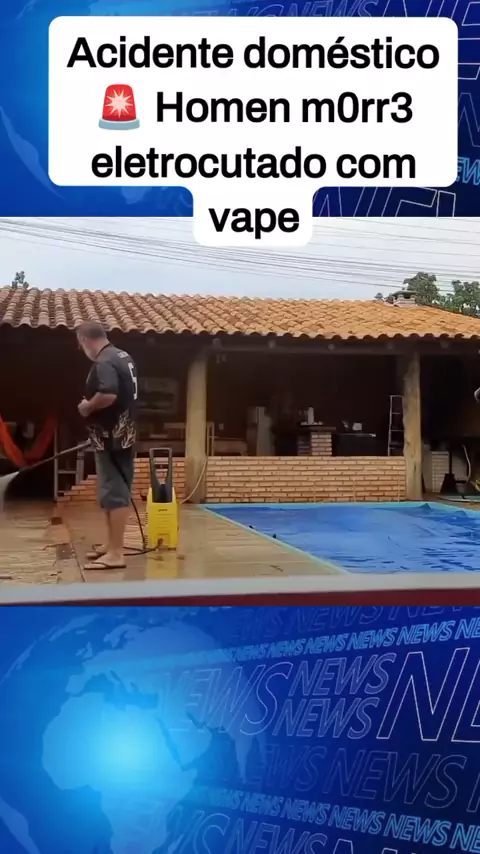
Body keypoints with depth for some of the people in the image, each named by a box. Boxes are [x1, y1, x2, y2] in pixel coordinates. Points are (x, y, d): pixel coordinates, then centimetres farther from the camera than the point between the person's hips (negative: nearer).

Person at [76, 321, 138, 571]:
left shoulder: (103, 363, -17)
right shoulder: (124, 357, 14)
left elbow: (108, 395, -32)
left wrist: (87, 406, -14)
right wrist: (93, 405, 17)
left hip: (110, 438, -10)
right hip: (123, 435, 10)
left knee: (114, 494, -8)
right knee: (114, 492, 16)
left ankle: (116, 553, -5)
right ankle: (112, 544, 25)